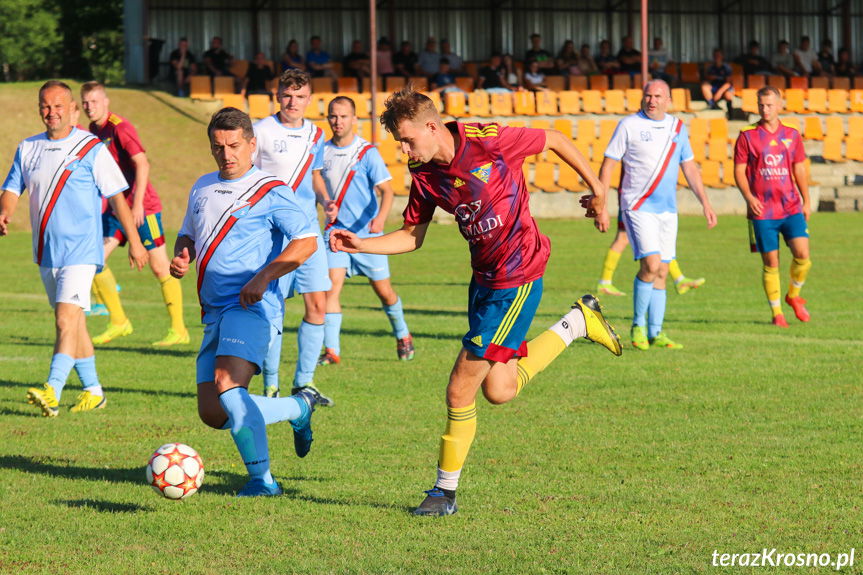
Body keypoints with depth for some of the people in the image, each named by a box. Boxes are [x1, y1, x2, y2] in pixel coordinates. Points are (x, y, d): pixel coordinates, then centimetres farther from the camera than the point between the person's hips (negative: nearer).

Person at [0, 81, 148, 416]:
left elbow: (117, 196, -1)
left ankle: (52, 392, -28)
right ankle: (93, 391, 26)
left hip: (80, 250, -6)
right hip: (45, 251, 6)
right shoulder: (28, 149, 9)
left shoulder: (92, 149, -5)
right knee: (71, 323, 14)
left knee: (67, 319, -19)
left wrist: (134, 241, 0)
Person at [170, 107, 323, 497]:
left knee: (227, 384, -30)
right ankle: (299, 409, 24)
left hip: (251, 307, -8)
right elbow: (188, 234, 33)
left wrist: (263, 277, -23)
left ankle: (261, 478, -19)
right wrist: (181, 258, 9)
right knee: (212, 413, 3)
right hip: (214, 313, 8)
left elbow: (306, 240, -13)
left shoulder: (269, 191, -4)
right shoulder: (202, 188, 18)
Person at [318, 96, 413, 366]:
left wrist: (380, 218, -28)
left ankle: (403, 337, 32)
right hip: (336, 230, 2)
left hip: (367, 233, -2)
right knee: (332, 287, -15)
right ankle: (331, 351, -14)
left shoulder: (367, 152, -7)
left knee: (384, 292, 8)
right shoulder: (323, 151, 4)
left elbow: (386, 190, -11)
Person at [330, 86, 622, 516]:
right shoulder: (424, 176, -1)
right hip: (484, 275, 8)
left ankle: (445, 489, 7)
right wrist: (360, 245, -6)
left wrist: (596, 188, 3)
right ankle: (577, 323, 29)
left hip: (517, 278, -8)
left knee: (461, 389, -8)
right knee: (499, 391, 12)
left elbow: (555, 140, -6)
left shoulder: (487, 142, -20)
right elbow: (412, 236, 10)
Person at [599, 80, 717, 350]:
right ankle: (638, 326, -2)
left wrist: (705, 203, 12)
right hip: (638, 206, -5)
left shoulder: (677, 127, 10)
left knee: (661, 272, 5)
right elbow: (608, 165, -3)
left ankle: (655, 333, 11)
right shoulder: (629, 125, -4)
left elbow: (689, 168, 17)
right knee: (650, 264, -17)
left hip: (667, 209, 5)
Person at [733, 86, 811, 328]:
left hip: (791, 207, 2)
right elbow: (739, 171, 0)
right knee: (771, 262, 0)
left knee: (802, 254, -10)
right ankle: (776, 313, 12)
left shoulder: (792, 135, 9)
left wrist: (806, 201, 10)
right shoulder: (747, 136, 0)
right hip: (762, 211, -2)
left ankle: (793, 296, 16)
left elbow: (799, 170, 15)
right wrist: (749, 197, -14)